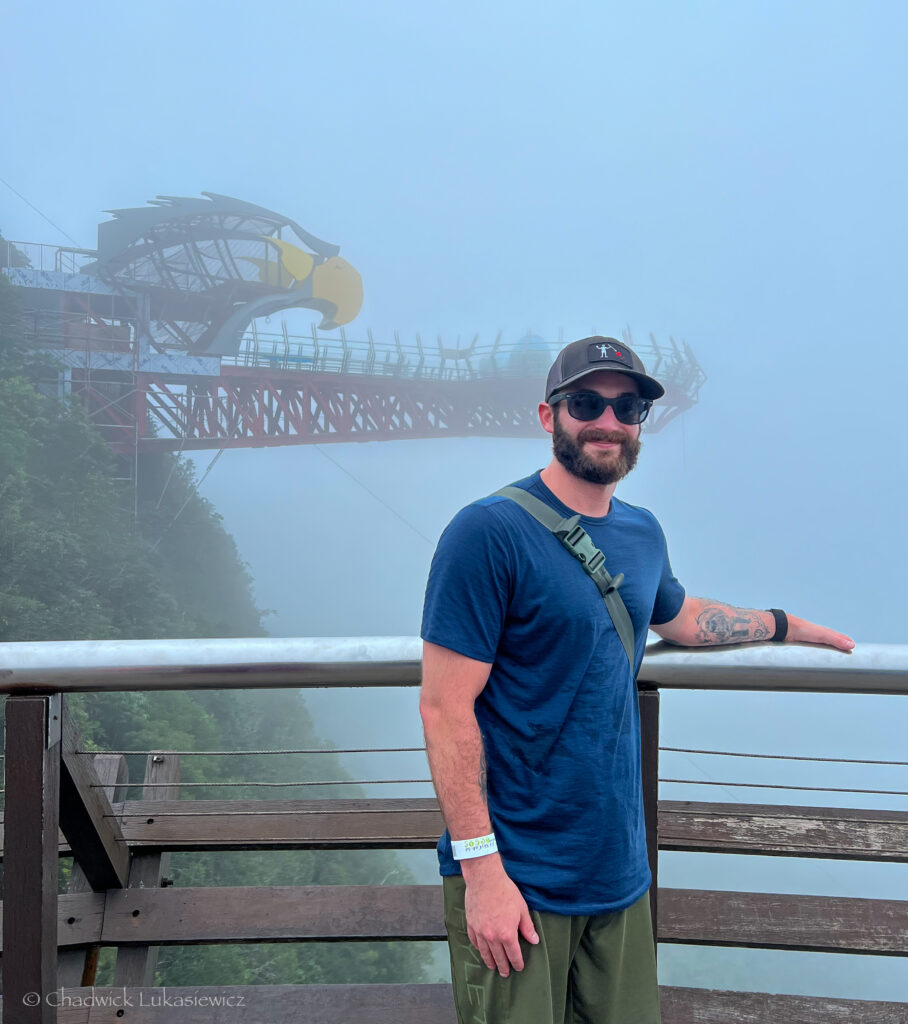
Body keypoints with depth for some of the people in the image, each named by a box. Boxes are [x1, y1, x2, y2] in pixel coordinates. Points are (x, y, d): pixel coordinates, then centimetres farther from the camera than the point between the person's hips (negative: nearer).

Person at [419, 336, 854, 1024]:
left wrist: (787, 625, 37)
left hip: (619, 869, 7)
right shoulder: (489, 532, -14)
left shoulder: (643, 534, 9)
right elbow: (445, 709, -17)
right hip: (518, 885, -6)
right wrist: (481, 867, -20)